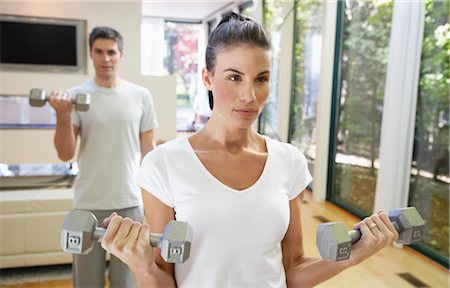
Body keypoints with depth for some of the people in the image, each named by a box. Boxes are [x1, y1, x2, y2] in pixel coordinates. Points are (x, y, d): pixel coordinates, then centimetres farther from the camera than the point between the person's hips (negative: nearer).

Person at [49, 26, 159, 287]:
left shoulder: (141, 96, 1)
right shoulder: (75, 96, -2)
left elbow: (148, 148, 4)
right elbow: (65, 154, -5)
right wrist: (63, 117, -21)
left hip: (129, 202, 0)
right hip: (88, 204, 0)